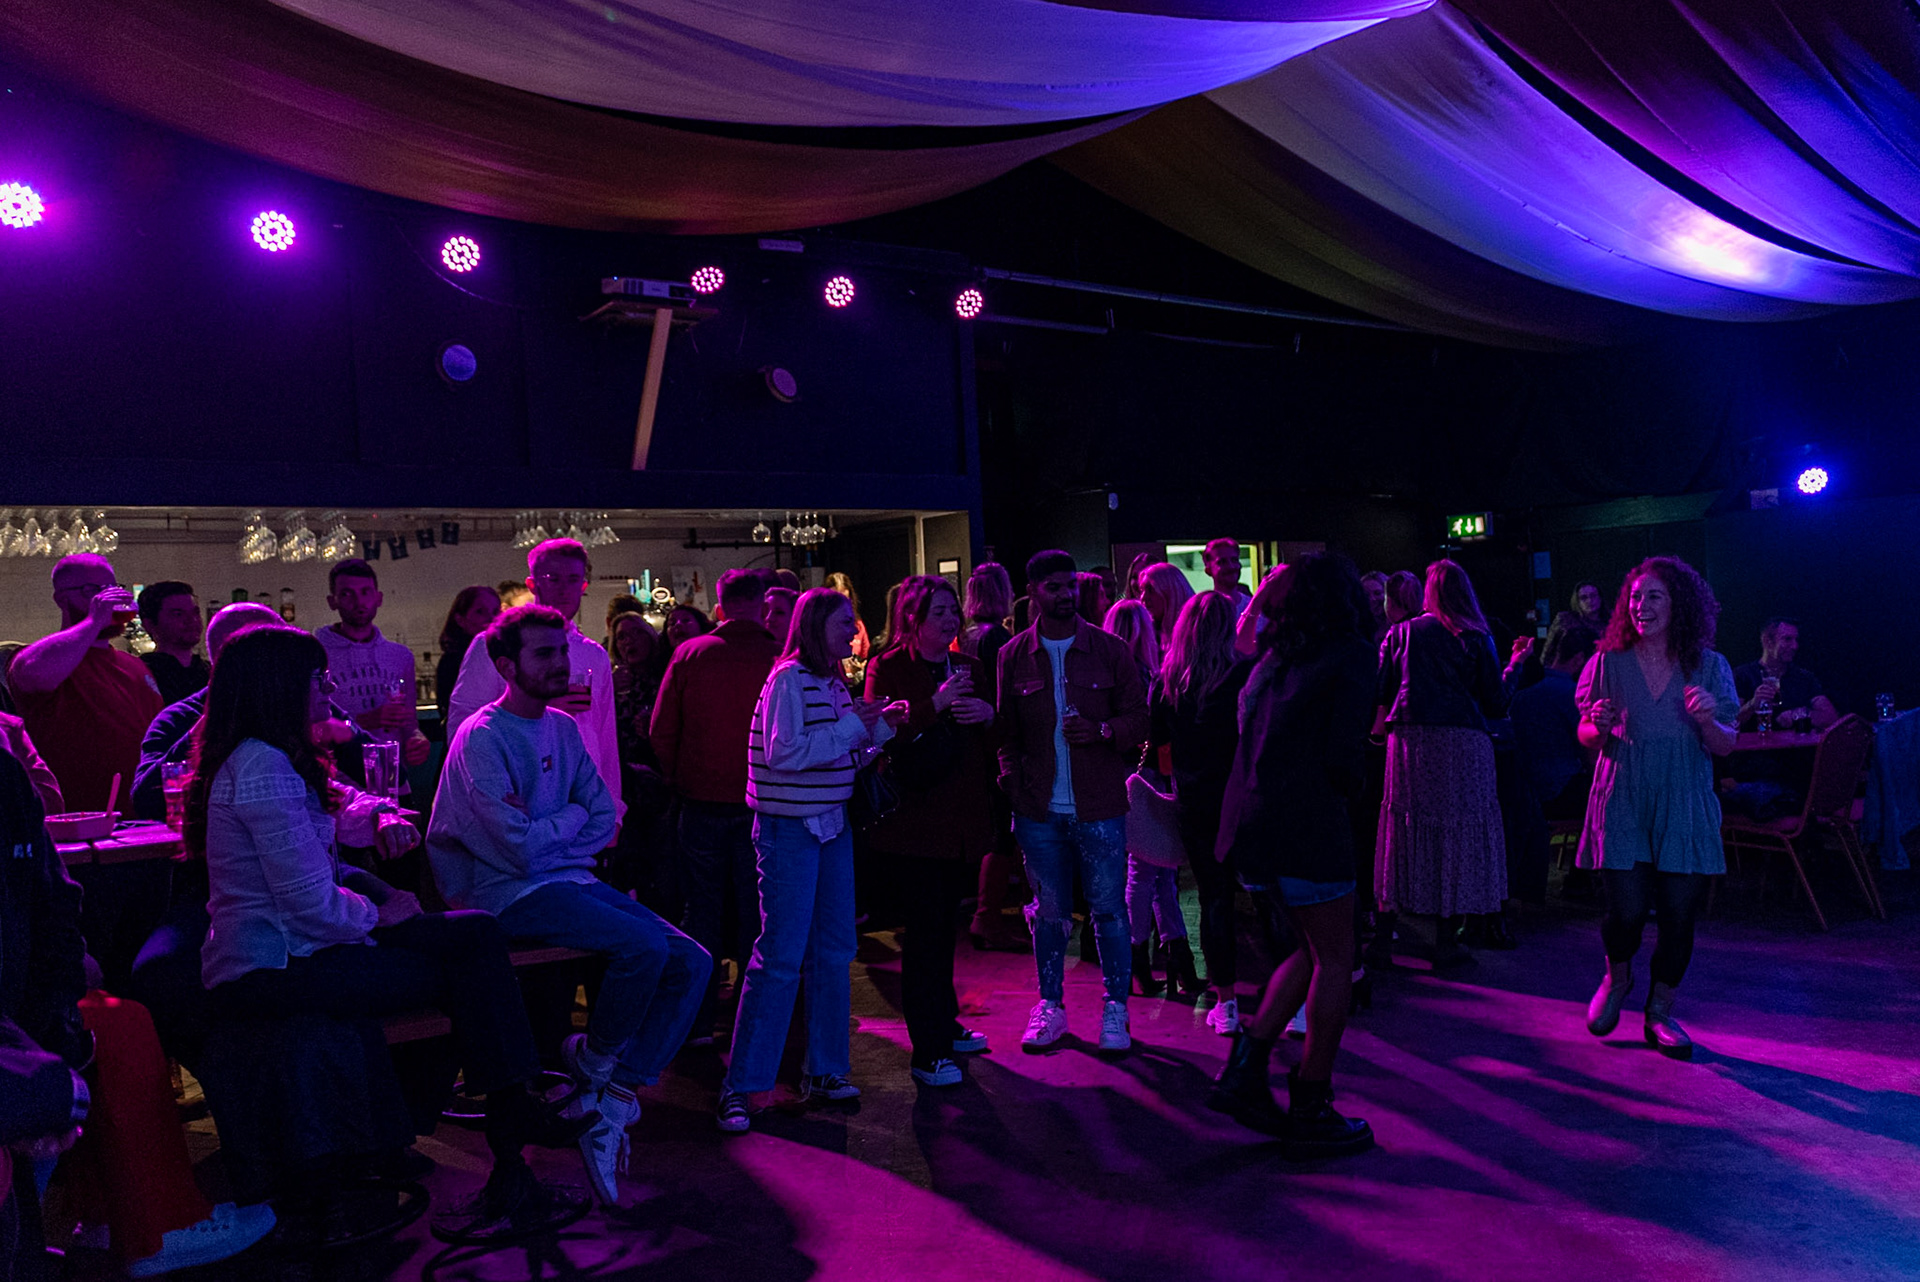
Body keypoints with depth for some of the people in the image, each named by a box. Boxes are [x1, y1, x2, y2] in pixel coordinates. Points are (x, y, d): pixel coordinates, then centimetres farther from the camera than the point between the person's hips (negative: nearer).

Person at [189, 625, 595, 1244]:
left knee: (477, 934, 1)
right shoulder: (261, 767, -20)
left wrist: (383, 817, 5)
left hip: (297, 945, 10)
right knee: (462, 974, -9)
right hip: (270, 972, -10)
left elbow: (345, 805, 28)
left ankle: (514, 1111, -4)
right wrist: (379, 914, -6)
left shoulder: (279, 759, 13)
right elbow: (313, 905, -24)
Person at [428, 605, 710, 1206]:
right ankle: (594, 1060, -1)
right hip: (512, 898, -8)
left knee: (691, 961, -8)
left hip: (570, 880, 8)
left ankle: (611, 1099, -6)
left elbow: (604, 818, 12)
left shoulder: (562, 728, 14)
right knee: (644, 944, -28)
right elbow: (520, 848, -17)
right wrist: (571, 816, 1)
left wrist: (545, 834, -5)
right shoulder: (482, 738, -11)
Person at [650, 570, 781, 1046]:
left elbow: (660, 731, -2)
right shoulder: (780, 658, -10)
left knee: (702, 912, 11)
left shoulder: (690, 654, -5)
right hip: (760, 805, -1)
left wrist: (679, 781, 12)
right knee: (755, 913, 10)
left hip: (702, 800, 1)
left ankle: (698, 1022, 16)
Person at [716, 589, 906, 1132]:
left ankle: (824, 1070, 23)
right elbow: (785, 752, -23)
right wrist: (852, 727, -19)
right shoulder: (789, 679, -13)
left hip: (831, 826, 9)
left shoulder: (833, 682, 13)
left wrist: (881, 725, 4)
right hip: (789, 829, -9)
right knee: (780, 956, -7)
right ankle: (739, 1087, 3)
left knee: (834, 950, 11)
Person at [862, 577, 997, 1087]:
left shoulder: (969, 667, 14)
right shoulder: (888, 667, -4)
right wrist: (936, 705, -24)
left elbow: (995, 739, 17)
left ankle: (944, 1025, 31)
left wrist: (988, 714, -5)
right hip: (916, 820, -6)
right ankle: (927, 1053, 1)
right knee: (924, 931, -5)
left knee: (945, 926, 17)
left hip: (964, 820, 6)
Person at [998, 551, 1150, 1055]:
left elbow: (1138, 718, 4)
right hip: (1039, 809, 1)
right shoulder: (1013, 656, 5)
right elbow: (1006, 730, 9)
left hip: (1099, 806, -1)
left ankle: (1115, 1010, 16)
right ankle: (1049, 1006, 23)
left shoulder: (1110, 650, 2)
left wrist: (1103, 731, -15)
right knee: (1049, 910, 10)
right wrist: (1012, 783, -2)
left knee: (1109, 909, 3)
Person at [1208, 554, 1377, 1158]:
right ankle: (1310, 1109, 10)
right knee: (1335, 960, 6)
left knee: (1314, 949, 20)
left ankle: (1245, 1066, 11)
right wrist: (1349, 789, 6)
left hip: (1250, 826, 7)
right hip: (1306, 825, -7)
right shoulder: (1350, 654, -6)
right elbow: (1343, 755, -13)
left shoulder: (1273, 658, 13)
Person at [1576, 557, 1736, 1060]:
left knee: (1679, 915, 0)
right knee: (1628, 910, -9)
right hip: (1623, 803, -1)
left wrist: (1707, 720, -16)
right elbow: (1588, 738, 7)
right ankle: (1616, 979, 24)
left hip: (1685, 808, 1)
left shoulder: (1709, 667, 3)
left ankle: (1660, 1012, 21)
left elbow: (1726, 746, 5)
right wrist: (1599, 727, -16)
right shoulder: (1608, 664, 1)